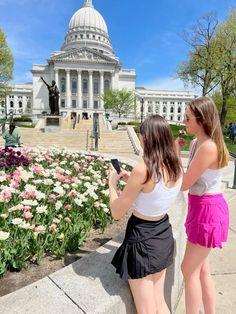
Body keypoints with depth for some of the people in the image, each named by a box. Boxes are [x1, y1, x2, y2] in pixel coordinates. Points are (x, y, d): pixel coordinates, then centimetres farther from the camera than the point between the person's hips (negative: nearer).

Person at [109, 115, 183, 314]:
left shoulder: (142, 170, -28)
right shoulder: (177, 167, -5)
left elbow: (117, 213, -18)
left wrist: (112, 183, -4)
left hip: (142, 239, -6)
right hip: (163, 235, 7)